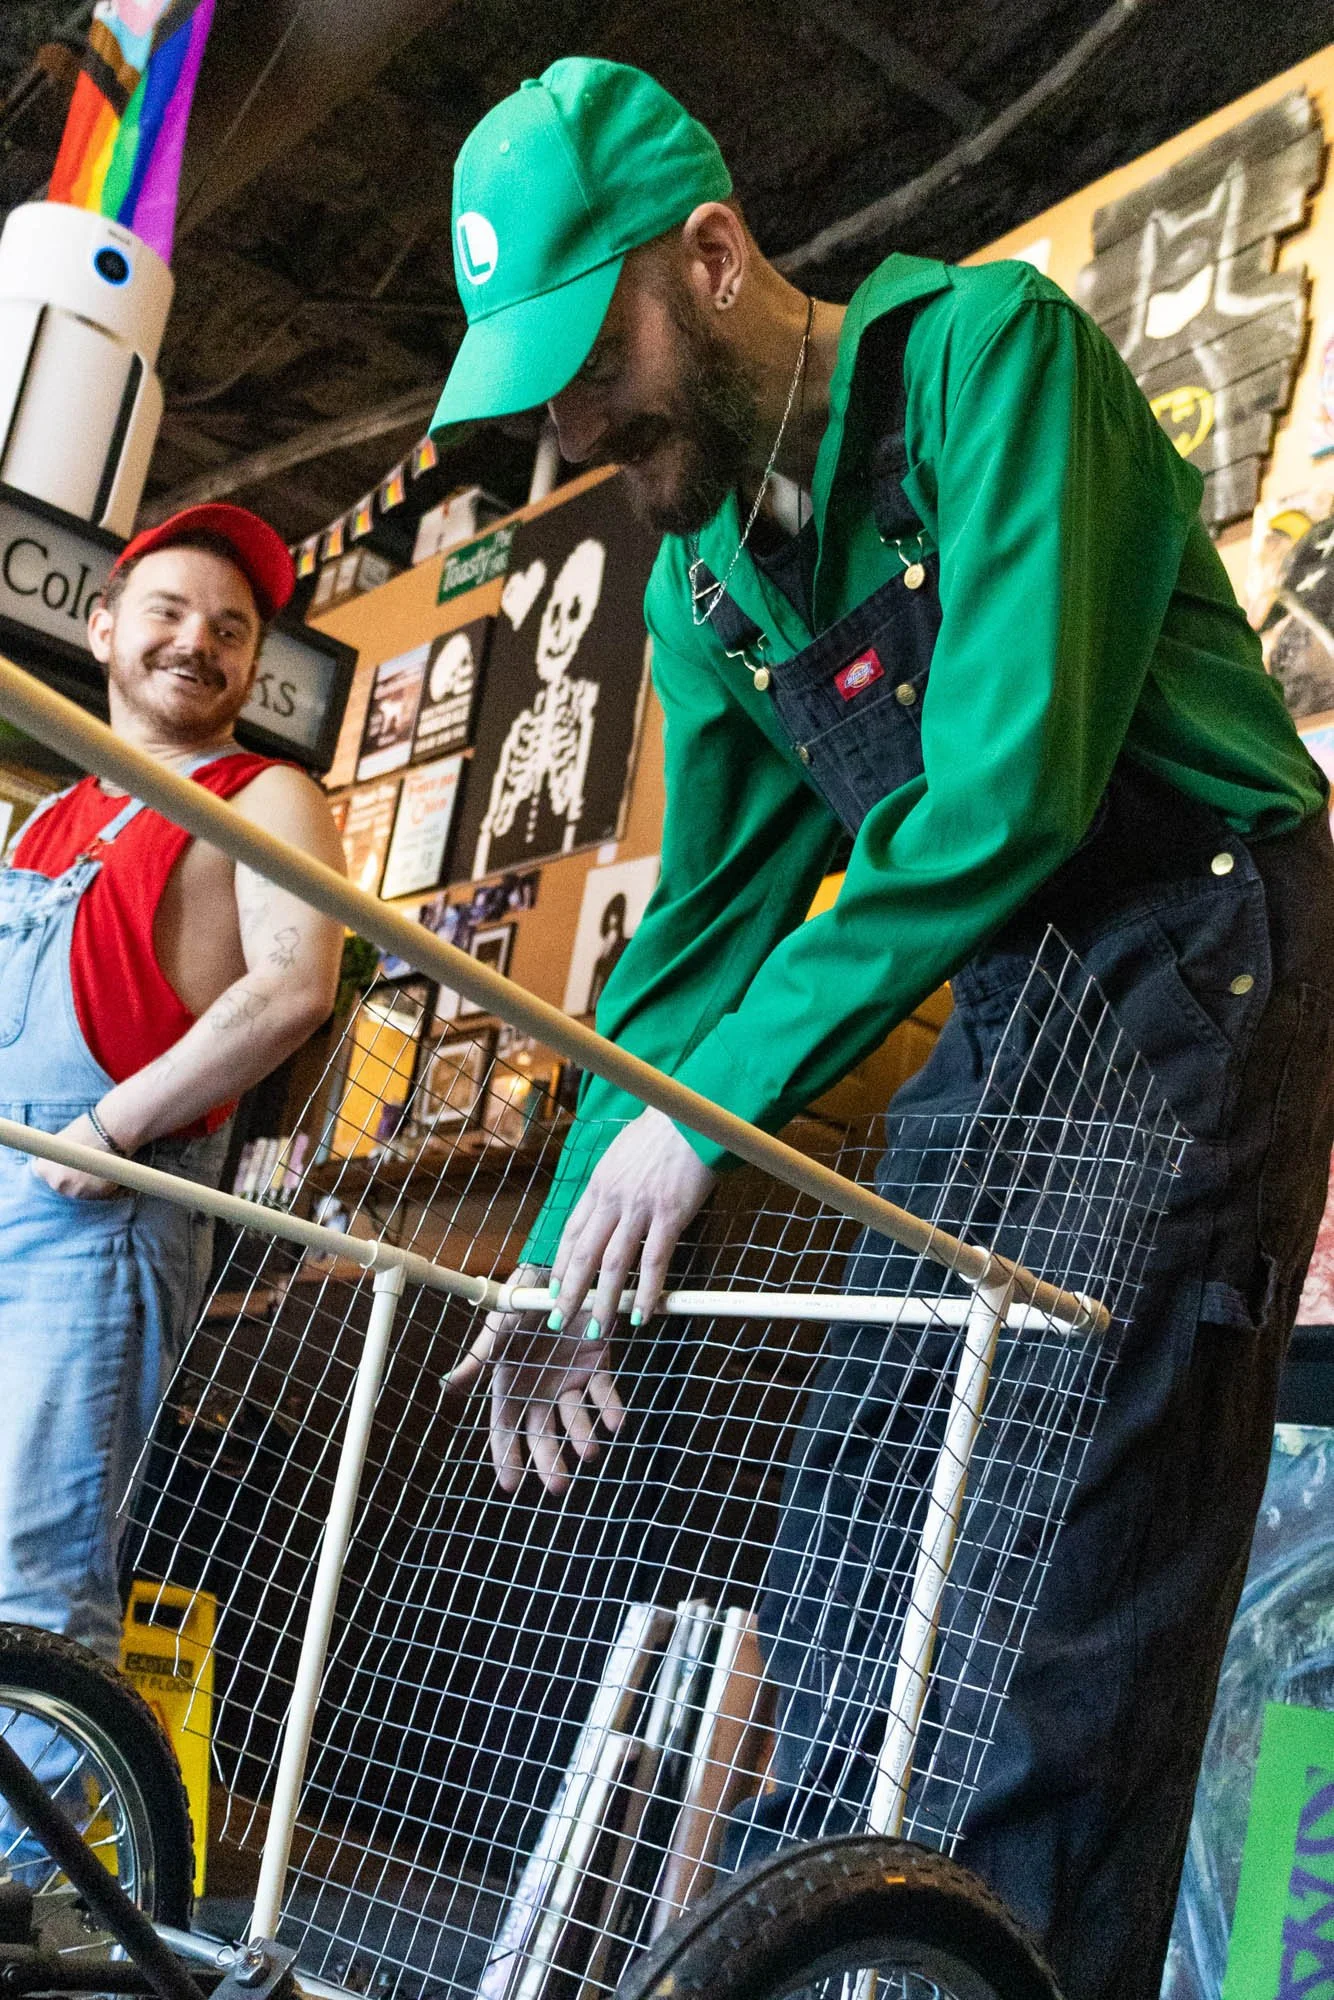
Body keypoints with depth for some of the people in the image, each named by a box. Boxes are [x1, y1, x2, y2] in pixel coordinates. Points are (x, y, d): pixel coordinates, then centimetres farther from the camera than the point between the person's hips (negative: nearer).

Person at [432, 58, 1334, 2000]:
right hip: (995, 997, 7)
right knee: (843, 1515, 6)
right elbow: (709, 914, 11)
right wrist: (568, 1246, 6)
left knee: (1078, 1571, -11)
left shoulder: (986, 346, -12)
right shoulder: (702, 579, 10)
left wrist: (714, 1103, -22)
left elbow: (1011, 784, -23)